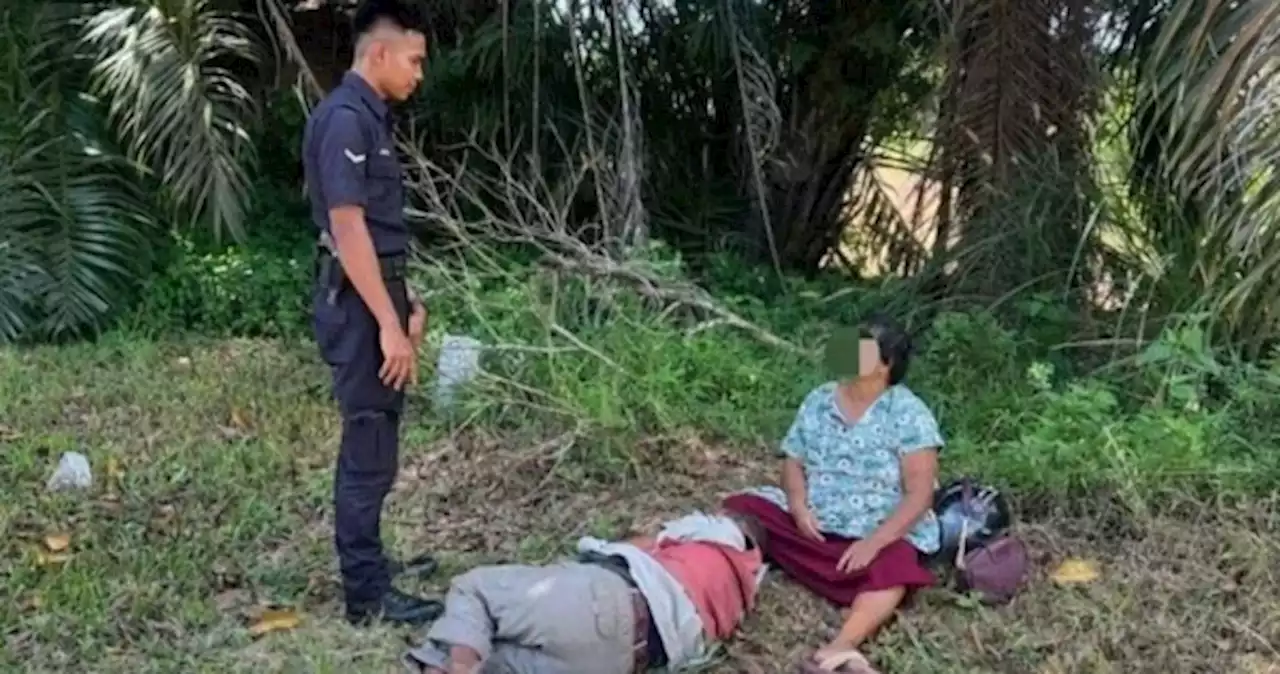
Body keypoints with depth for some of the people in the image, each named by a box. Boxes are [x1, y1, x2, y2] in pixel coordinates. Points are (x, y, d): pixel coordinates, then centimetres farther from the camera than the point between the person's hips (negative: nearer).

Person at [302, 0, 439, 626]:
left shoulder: (369, 116, 15)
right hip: (358, 304, -10)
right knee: (369, 448, -4)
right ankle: (368, 593, 4)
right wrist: (389, 322, -21)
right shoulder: (344, 118, -16)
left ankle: (366, 572, 27)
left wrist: (406, 301, 20)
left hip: (376, 297, 10)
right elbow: (348, 228, -21)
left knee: (370, 444, 16)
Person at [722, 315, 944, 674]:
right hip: (811, 521, 6)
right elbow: (794, 462, 8)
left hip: (877, 533, -5)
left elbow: (920, 493, -14)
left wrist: (874, 542, -25)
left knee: (893, 572, -38)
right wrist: (799, 506, -13)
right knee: (740, 509, -13)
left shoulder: (909, 414, -9)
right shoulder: (819, 400, 6)